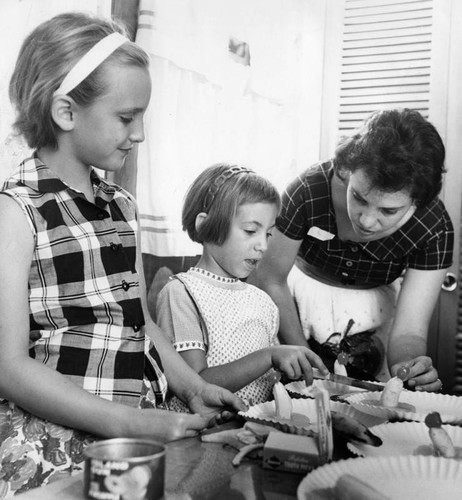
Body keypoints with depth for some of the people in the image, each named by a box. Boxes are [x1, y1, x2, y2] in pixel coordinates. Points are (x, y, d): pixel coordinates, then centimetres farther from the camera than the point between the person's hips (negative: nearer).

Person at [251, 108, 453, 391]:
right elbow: (270, 281, -17)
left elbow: (409, 331, -23)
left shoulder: (434, 230, -26)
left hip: (377, 300, 3)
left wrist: (407, 366, -46)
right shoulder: (308, 192, -31)